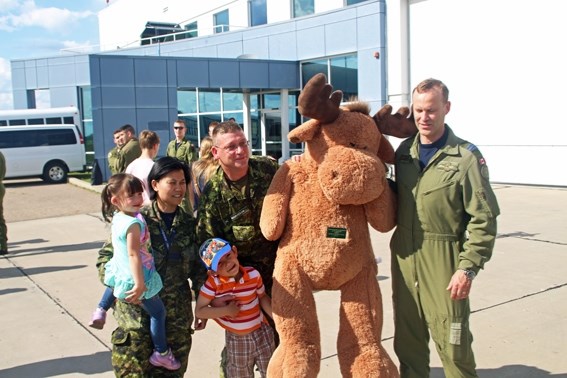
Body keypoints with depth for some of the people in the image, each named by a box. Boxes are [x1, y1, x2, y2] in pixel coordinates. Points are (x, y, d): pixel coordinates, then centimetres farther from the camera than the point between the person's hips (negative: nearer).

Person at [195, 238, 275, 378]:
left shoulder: (253, 274, -16)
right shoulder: (213, 283, -21)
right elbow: (199, 311, -16)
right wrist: (226, 310, -25)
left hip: (262, 333, 1)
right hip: (236, 339, -1)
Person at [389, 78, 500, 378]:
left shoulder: (466, 157, -8)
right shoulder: (404, 151, 8)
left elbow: (483, 219, -10)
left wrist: (468, 268, -13)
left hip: (444, 263, -5)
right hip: (404, 258, 5)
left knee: (452, 341, 2)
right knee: (407, 338, 15)